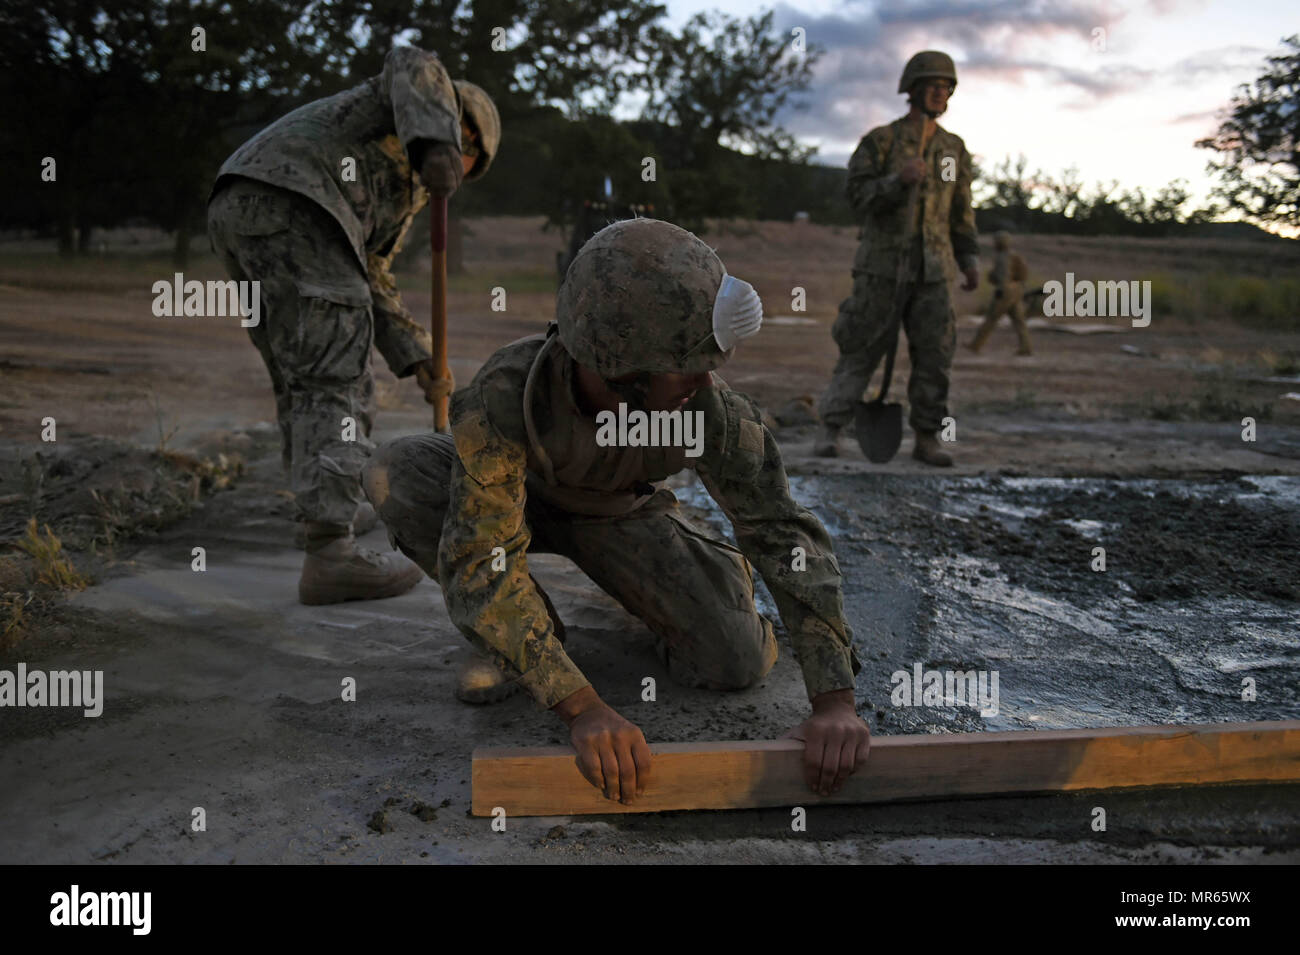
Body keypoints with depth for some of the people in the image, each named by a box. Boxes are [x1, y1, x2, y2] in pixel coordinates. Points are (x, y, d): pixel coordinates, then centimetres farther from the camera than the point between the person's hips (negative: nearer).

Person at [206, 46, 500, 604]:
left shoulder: (410, 188, 38)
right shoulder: (426, 97, 19)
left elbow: (370, 281, 31)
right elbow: (413, 65, -7)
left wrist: (416, 360, 23)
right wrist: (435, 143, -23)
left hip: (234, 210, 10)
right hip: (286, 200, -9)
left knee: (301, 373, 21)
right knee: (333, 376, -13)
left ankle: (325, 508, 36)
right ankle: (330, 553, -19)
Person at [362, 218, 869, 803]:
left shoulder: (709, 407, -34)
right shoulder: (503, 392, -41)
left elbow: (787, 534, -30)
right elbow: (480, 564, -44)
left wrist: (834, 700, -39)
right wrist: (582, 708, -53)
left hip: (617, 512, 1)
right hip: (517, 498, 0)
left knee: (738, 664, -19)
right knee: (395, 475, -33)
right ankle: (526, 633, -9)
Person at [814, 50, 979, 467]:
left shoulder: (954, 149, 11)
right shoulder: (880, 141, -1)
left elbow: (960, 210, 14)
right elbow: (859, 196, -8)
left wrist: (970, 260, 6)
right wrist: (899, 179, -24)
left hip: (932, 268, 4)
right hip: (883, 264, -3)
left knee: (935, 354, 0)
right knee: (861, 350, -2)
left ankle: (926, 439, 8)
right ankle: (829, 430, 4)